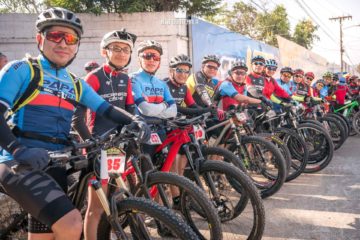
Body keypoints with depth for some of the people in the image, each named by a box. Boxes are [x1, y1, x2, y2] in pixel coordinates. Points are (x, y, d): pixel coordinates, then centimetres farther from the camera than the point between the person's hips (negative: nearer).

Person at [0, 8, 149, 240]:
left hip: (55, 166, 6)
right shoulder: (21, 70, -1)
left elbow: (107, 108, 11)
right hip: (20, 164, -6)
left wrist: (135, 120, -9)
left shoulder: (76, 84, 16)